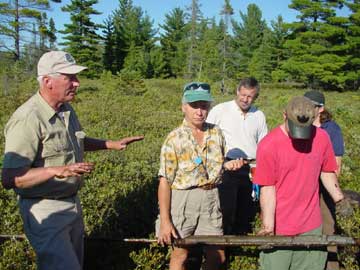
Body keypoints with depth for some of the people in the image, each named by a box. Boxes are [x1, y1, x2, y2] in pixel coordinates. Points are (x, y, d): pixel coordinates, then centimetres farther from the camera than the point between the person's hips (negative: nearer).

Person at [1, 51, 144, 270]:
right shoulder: (28, 119, -25)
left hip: (72, 202, 9)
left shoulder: (66, 109, 4)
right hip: (45, 210, -9)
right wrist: (58, 170, -38)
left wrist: (112, 144, 14)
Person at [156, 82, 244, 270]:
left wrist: (228, 165, -5)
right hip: (182, 201, -4)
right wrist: (165, 221, -14)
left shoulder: (216, 133, 3)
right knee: (180, 255, 11)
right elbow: (165, 182, -12)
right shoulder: (175, 139, -11)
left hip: (210, 200, 4)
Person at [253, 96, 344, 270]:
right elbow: (267, 189, -12)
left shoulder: (321, 138, -2)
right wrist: (268, 223, -19)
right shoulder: (268, 145, -14)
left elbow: (327, 172, 11)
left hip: (311, 226, 3)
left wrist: (340, 199, 4)